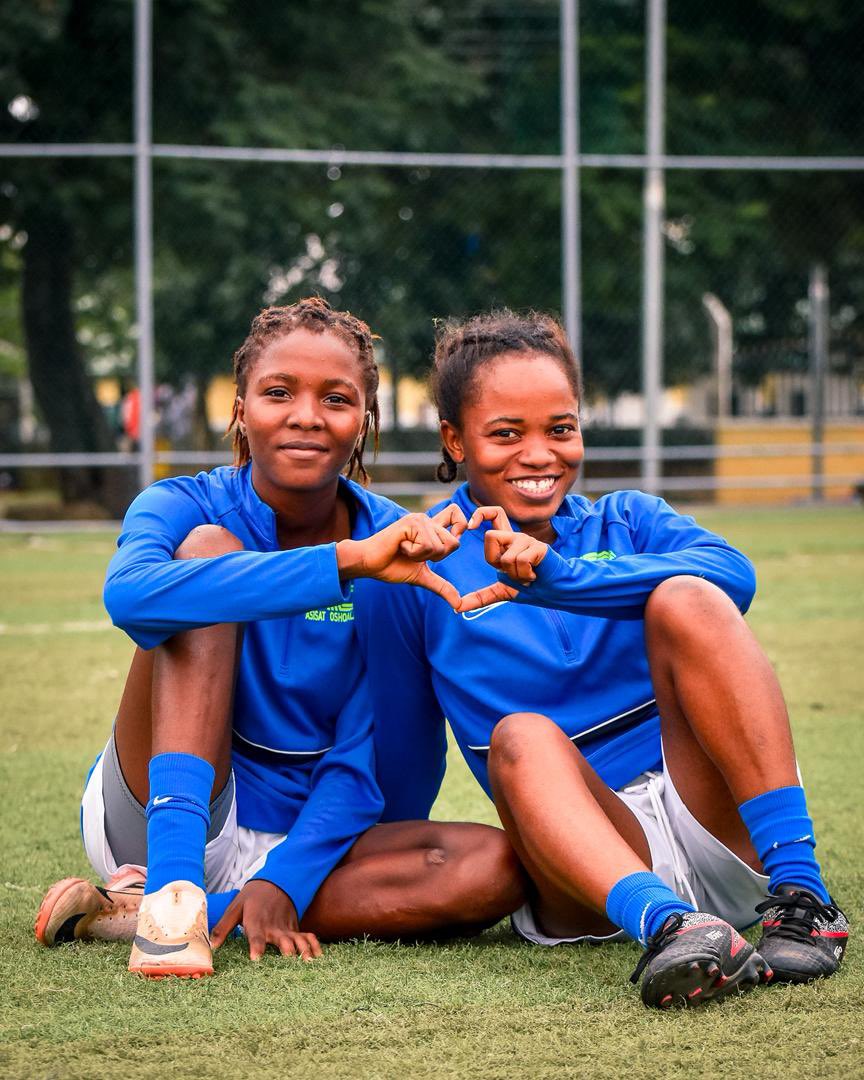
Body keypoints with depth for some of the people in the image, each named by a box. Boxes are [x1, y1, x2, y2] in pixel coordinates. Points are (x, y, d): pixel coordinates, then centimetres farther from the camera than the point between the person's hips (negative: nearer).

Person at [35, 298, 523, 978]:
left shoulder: (399, 545, -4)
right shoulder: (184, 508, -10)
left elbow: (360, 759, -7)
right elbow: (129, 594, -37)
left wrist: (283, 879, -24)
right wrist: (346, 562, -44)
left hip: (301, 838, 3)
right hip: (158, 815, -3)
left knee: (495, 868, -26)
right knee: (207, 546, -21)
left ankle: (125, 911, -22)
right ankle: (171, 890, -37)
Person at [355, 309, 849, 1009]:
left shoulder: (627, 523, 11)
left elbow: (731, 576, -13)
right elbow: (404, 747, 17)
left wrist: (558, 574, -26)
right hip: (587, 854, -1)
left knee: (685, 601, -20)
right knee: (521, 737, -30)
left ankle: (800, 896, -32)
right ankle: (665, 924, -58)